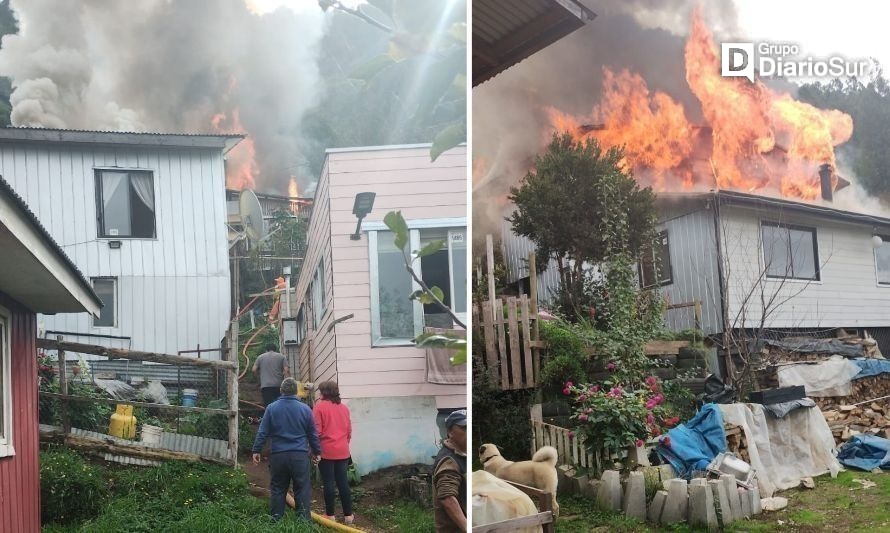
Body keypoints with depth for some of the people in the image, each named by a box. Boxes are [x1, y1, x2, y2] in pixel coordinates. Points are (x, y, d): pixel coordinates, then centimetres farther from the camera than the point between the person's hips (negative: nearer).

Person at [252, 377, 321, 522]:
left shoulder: (271, 408, 0)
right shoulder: (305, 409, 0)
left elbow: (262, 432, 0)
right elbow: (313, 434, 8)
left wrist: (256, 450, 8)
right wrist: (316, 451, 20)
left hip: (278, 455, 1)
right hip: (300, 455, -1)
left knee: (277, 489, 10)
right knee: (302, 489, 4)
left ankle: (275, 520, 15)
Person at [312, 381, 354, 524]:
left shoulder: (320, 406, -8)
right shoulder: (344, 407, 8)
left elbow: (317, 431, -10)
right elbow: (349, 431, 13)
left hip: (326, 451, -4)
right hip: (342, 451, 5)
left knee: (329, 483, 2)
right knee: (343, 482, 9)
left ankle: (330, 515, 7)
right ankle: (348, 515, 11)